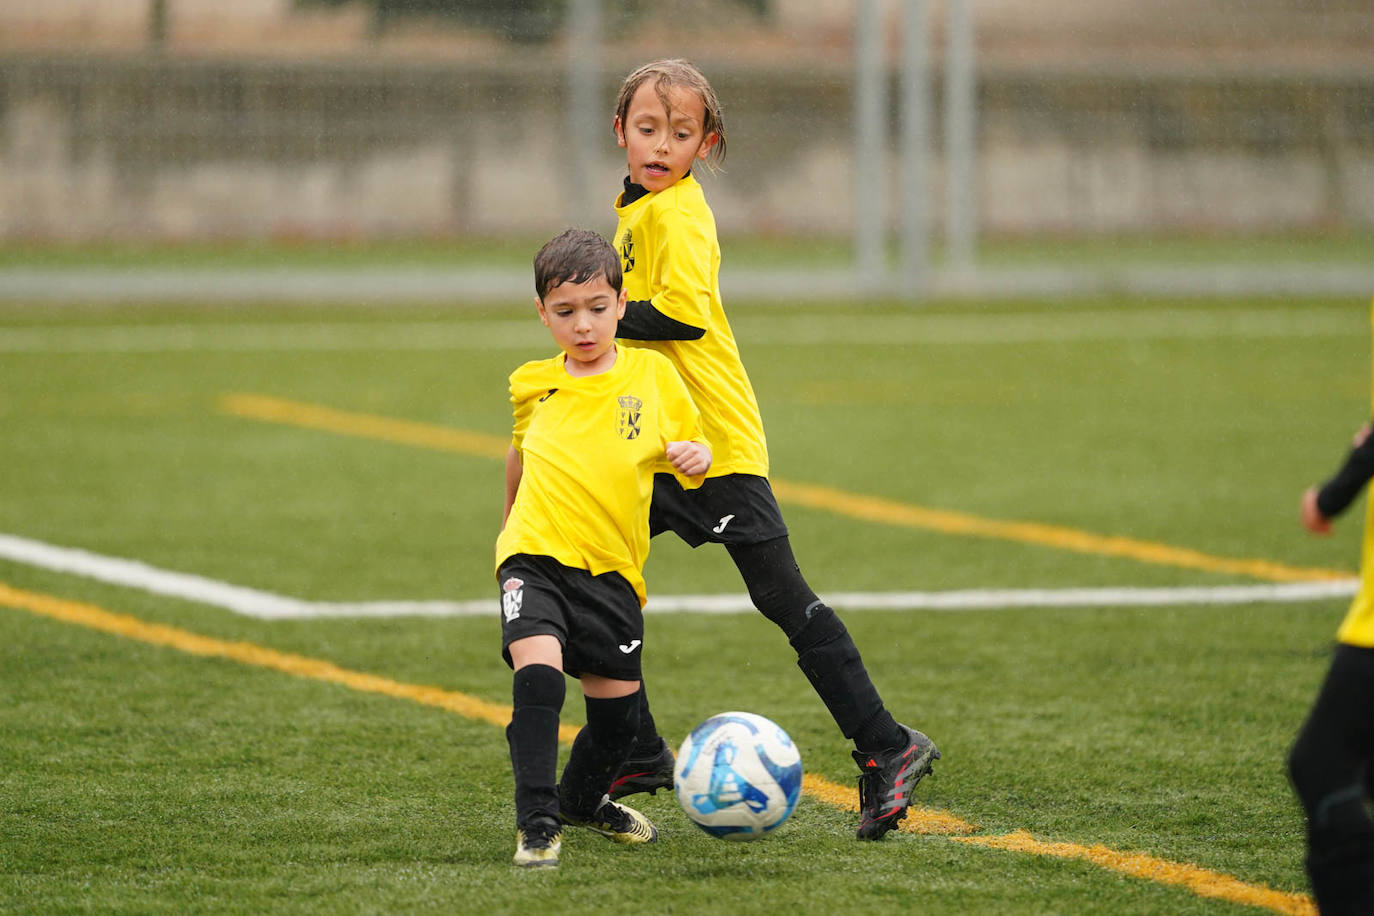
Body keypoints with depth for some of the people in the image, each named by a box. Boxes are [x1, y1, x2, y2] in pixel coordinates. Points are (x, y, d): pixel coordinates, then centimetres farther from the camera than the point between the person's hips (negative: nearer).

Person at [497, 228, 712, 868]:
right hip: (535, 557, -1)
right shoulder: (532, 385, 6)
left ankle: (582, 800, 38)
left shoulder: (653, 373, 3)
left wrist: (696, 455, -12)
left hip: (611, 568, 1)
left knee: (618, 710, 8)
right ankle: (536, 822, -20)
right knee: (538, 674, -25)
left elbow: (690, 450, 11)